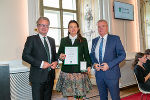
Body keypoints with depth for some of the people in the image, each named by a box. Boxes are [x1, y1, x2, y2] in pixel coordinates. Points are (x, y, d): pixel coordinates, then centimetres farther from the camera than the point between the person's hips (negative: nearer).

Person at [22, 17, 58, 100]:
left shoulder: (52, 40, 15)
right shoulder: (31, 39, -3)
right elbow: (25, 56, -11)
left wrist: (55, 62, -2)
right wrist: (40, 63, -19)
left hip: (50, 76, 6)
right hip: (38, 76, -5)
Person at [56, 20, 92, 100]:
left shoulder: (83, 40, 9)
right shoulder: (63, 40, 12)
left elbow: (86, 55, 8)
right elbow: (59, 53, 13)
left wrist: (88, 65, -5)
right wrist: (60, 56, -10)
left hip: (79, 70, -1)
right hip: (67, 71, 1)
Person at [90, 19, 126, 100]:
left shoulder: (115, 39, -3)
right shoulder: (94, 41, 12)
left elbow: (122, 55, -7)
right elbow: (92, 55, 18)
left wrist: (109, 65, -17)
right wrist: (94, 63, -4)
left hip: (111, 73, -4)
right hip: (99, 73, 4)